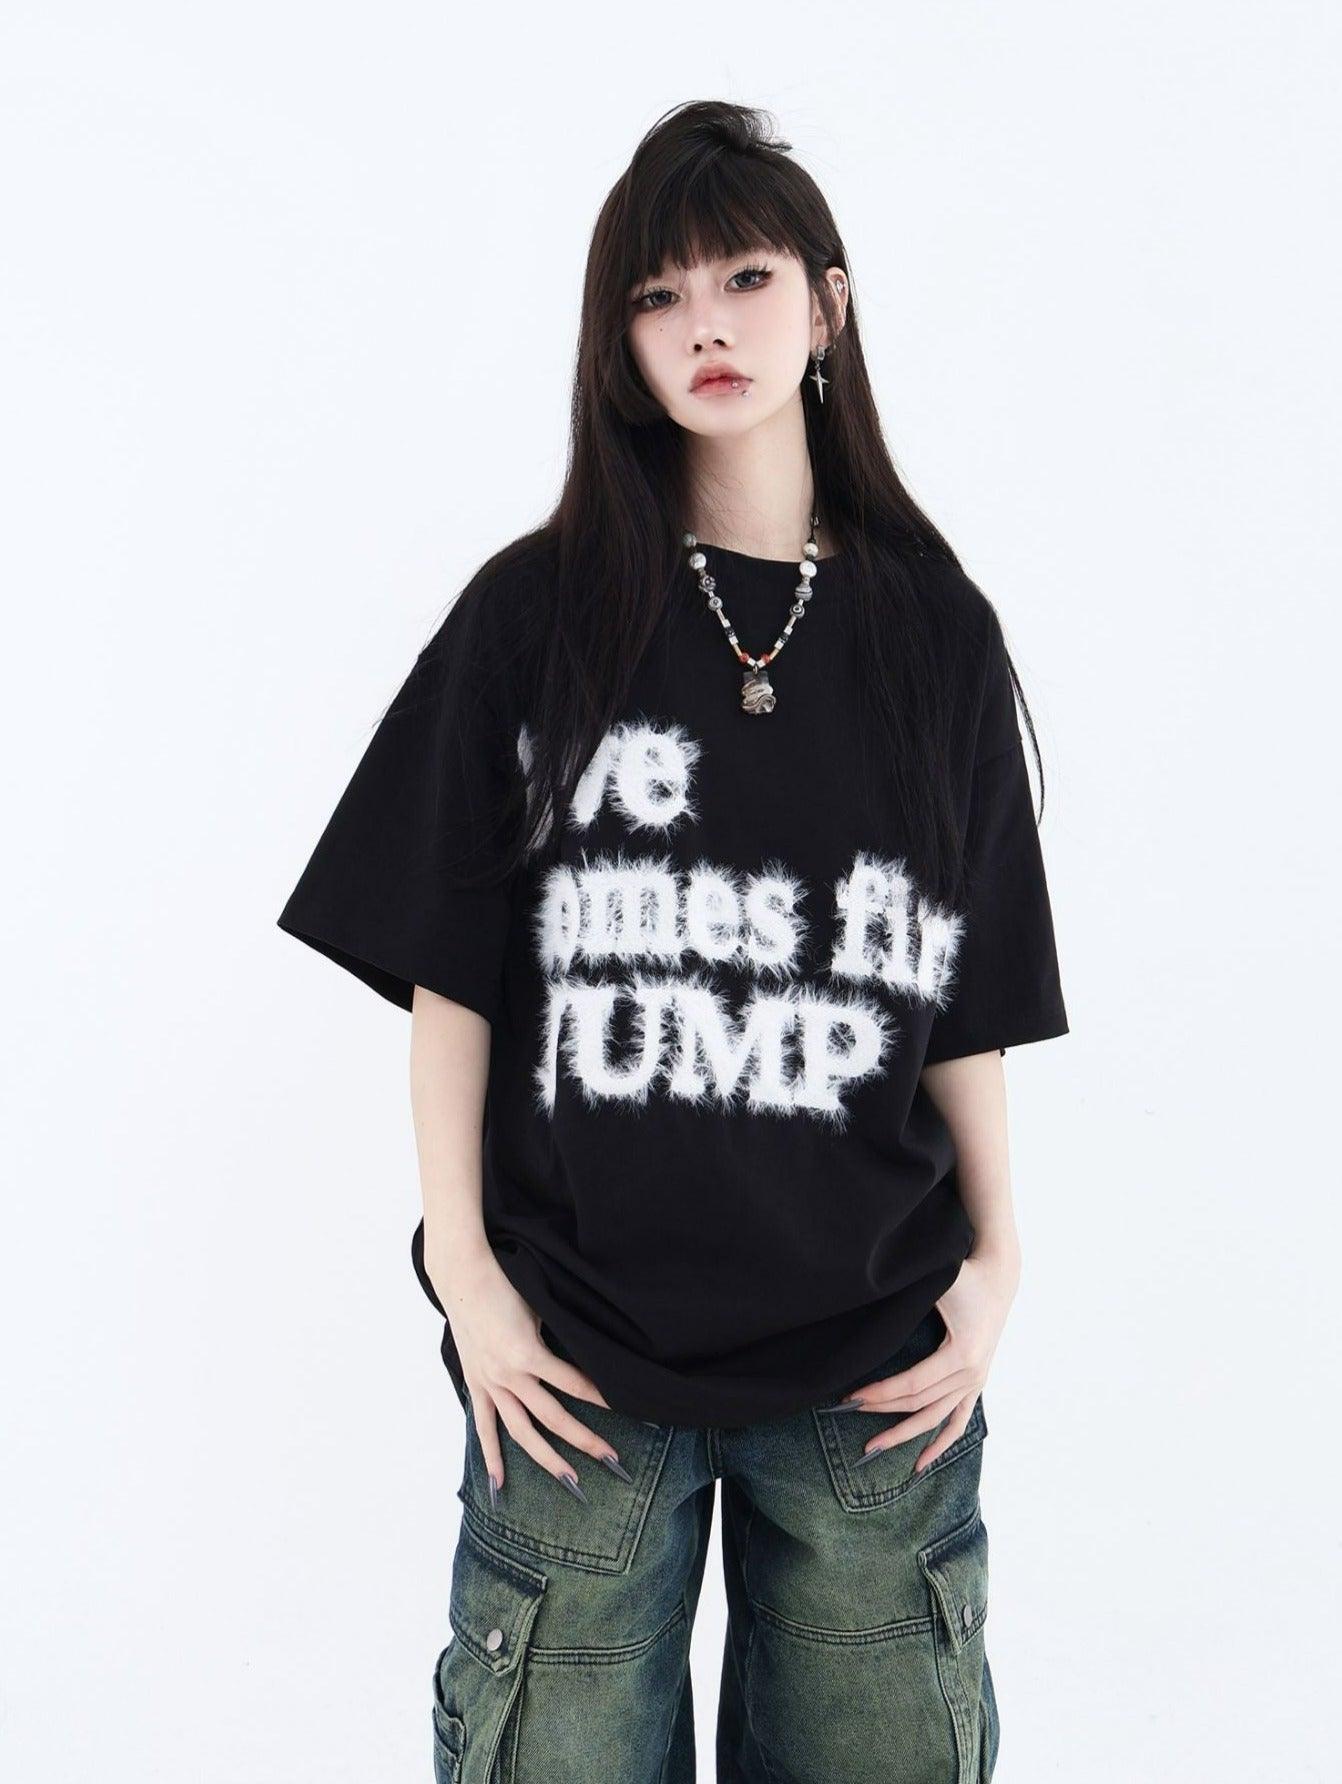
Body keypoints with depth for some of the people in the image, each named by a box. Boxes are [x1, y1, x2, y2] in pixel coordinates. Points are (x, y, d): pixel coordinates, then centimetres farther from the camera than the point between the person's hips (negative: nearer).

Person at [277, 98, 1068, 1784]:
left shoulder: (933, 629, 6)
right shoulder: (535, 613, 1)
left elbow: (964, 997, 8)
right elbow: (448, 970, 0)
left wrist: (994, 1258, 1)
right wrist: (462, 1264, -5)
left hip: (875, 1364, 2)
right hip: (581, 1349, -1)